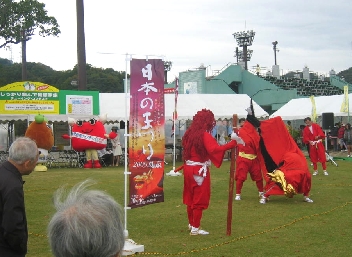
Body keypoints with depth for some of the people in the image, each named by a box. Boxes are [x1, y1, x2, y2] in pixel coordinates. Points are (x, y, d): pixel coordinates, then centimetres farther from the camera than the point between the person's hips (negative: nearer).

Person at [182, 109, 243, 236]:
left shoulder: (189, 133, 6)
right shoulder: (205, 135, -19)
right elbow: (215, 149, -34)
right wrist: (233, 142, -37)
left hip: (188, 168, 8)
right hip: (199, 170, -8)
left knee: (190, 197, 18)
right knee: (199, 200, 1)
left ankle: (191, 224, 31)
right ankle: (195, 228, 5)